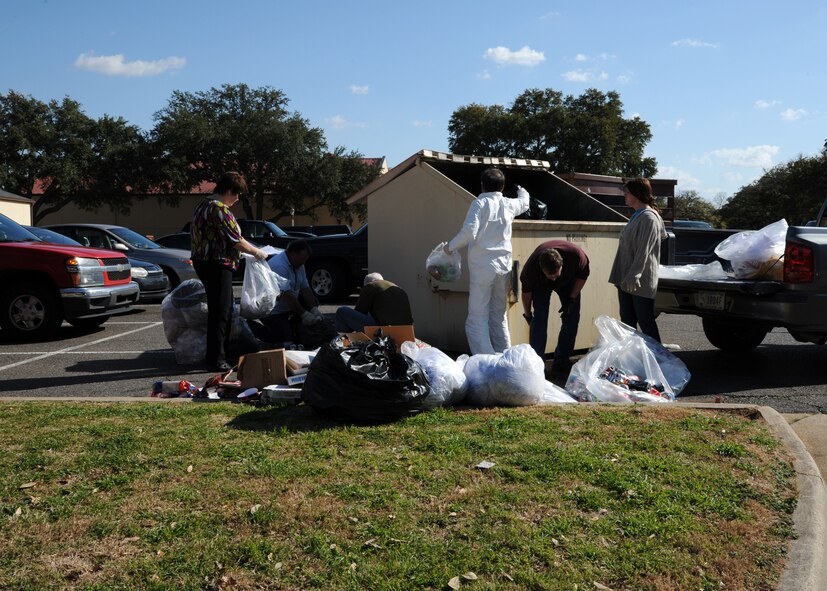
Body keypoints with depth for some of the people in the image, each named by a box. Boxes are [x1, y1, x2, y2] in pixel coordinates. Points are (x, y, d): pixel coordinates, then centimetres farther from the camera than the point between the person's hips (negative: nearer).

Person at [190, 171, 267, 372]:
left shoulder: (202, 205, 15)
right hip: (217, 265, -10)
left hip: (202, 261, 10)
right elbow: (236, 241, -18)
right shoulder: (220, 210, -17)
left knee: (223, 310, 17)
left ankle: (216, 356, 23)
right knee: (220, 312, -6)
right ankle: (216, 360, -3)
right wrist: (258, 253, -4)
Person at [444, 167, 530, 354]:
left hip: (483, 267, -6)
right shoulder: (509, 204, 10)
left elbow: (469, 232, -18)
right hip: (504, 267, 6)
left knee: (477, 319, -6)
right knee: (499, 317, 15)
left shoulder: (480, 203, -7)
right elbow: (524, 204, 34)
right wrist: (523, 192, 56)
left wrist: (450, 246, -2)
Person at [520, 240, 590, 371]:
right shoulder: (530, 267, -40)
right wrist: (527, 315, -6)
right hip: (540, 284, -2)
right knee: (539, 316, -18)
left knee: (572, 316, -7)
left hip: (567, 280, 2)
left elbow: (583, 275, -16)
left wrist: (572, 299, -19)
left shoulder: (576, 255, -40)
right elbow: (526, 290, -18)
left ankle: (561, 361, 2)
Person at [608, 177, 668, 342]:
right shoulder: (636, 216, 15)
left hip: (641, 281, -9)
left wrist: (634, 275, -26)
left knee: (646, 322, -4)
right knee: (627, 321, 13)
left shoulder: (648, 217, -13)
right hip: (625, 279, 9)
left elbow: (644, 251, -20)